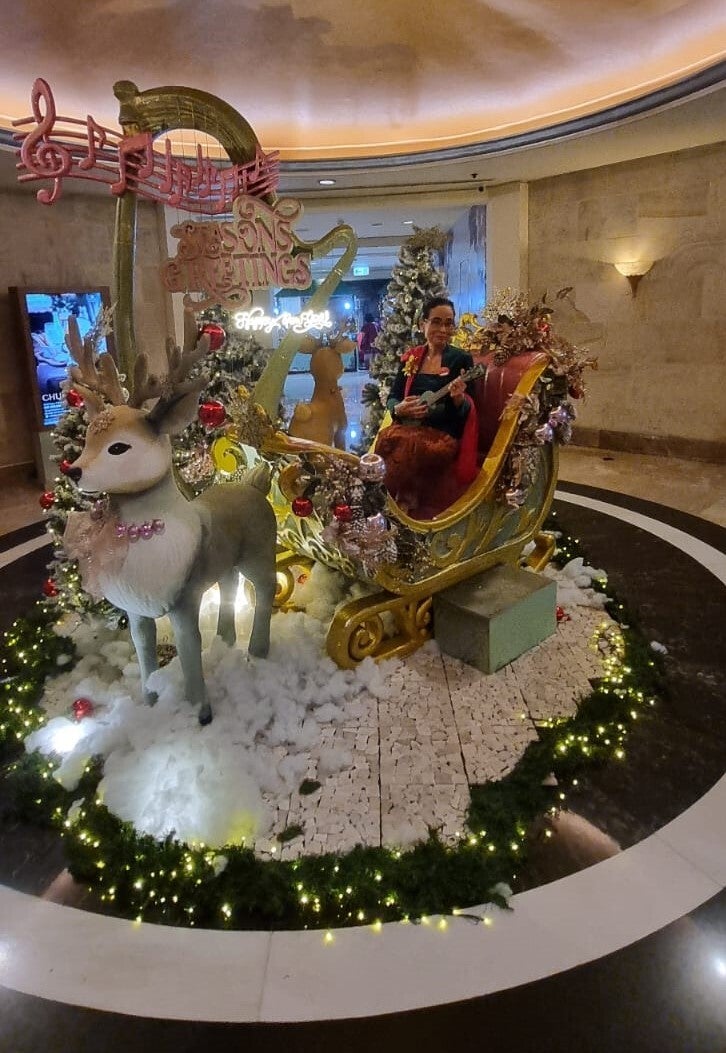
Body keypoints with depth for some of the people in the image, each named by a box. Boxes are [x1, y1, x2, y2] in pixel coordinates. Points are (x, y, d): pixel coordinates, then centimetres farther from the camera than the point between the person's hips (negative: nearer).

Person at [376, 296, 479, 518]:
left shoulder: (461, 359, 1)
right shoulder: (410, 358, 12)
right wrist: (400, 409, -10)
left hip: (444, 435, -3)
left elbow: (466, 412, -3)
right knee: (387, 439, -31)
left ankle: (402, 507, -15)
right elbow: (391, 398, 13)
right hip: (410, 427, 4)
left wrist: (458, 398, -26)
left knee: (406, 445, -34)